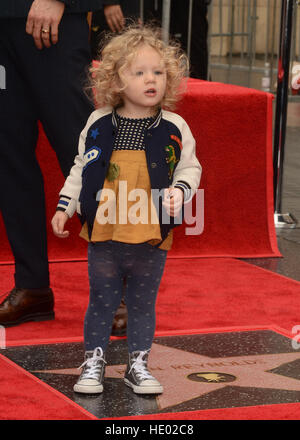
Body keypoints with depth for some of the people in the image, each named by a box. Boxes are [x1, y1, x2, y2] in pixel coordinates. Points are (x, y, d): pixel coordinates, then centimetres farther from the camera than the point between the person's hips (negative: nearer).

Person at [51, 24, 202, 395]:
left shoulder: (174, 129, -2)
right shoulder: (99, 124, 0)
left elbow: (189, 168, 7)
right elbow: (81, 169, 9)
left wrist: (180, 191, -13)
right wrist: (64, 207, 5)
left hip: (151, 239, 0)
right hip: (103, 235, 0)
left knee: (143, 304, 11)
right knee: (101, 302, 10)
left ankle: (138, 365, 24)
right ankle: (93, 364, 23)